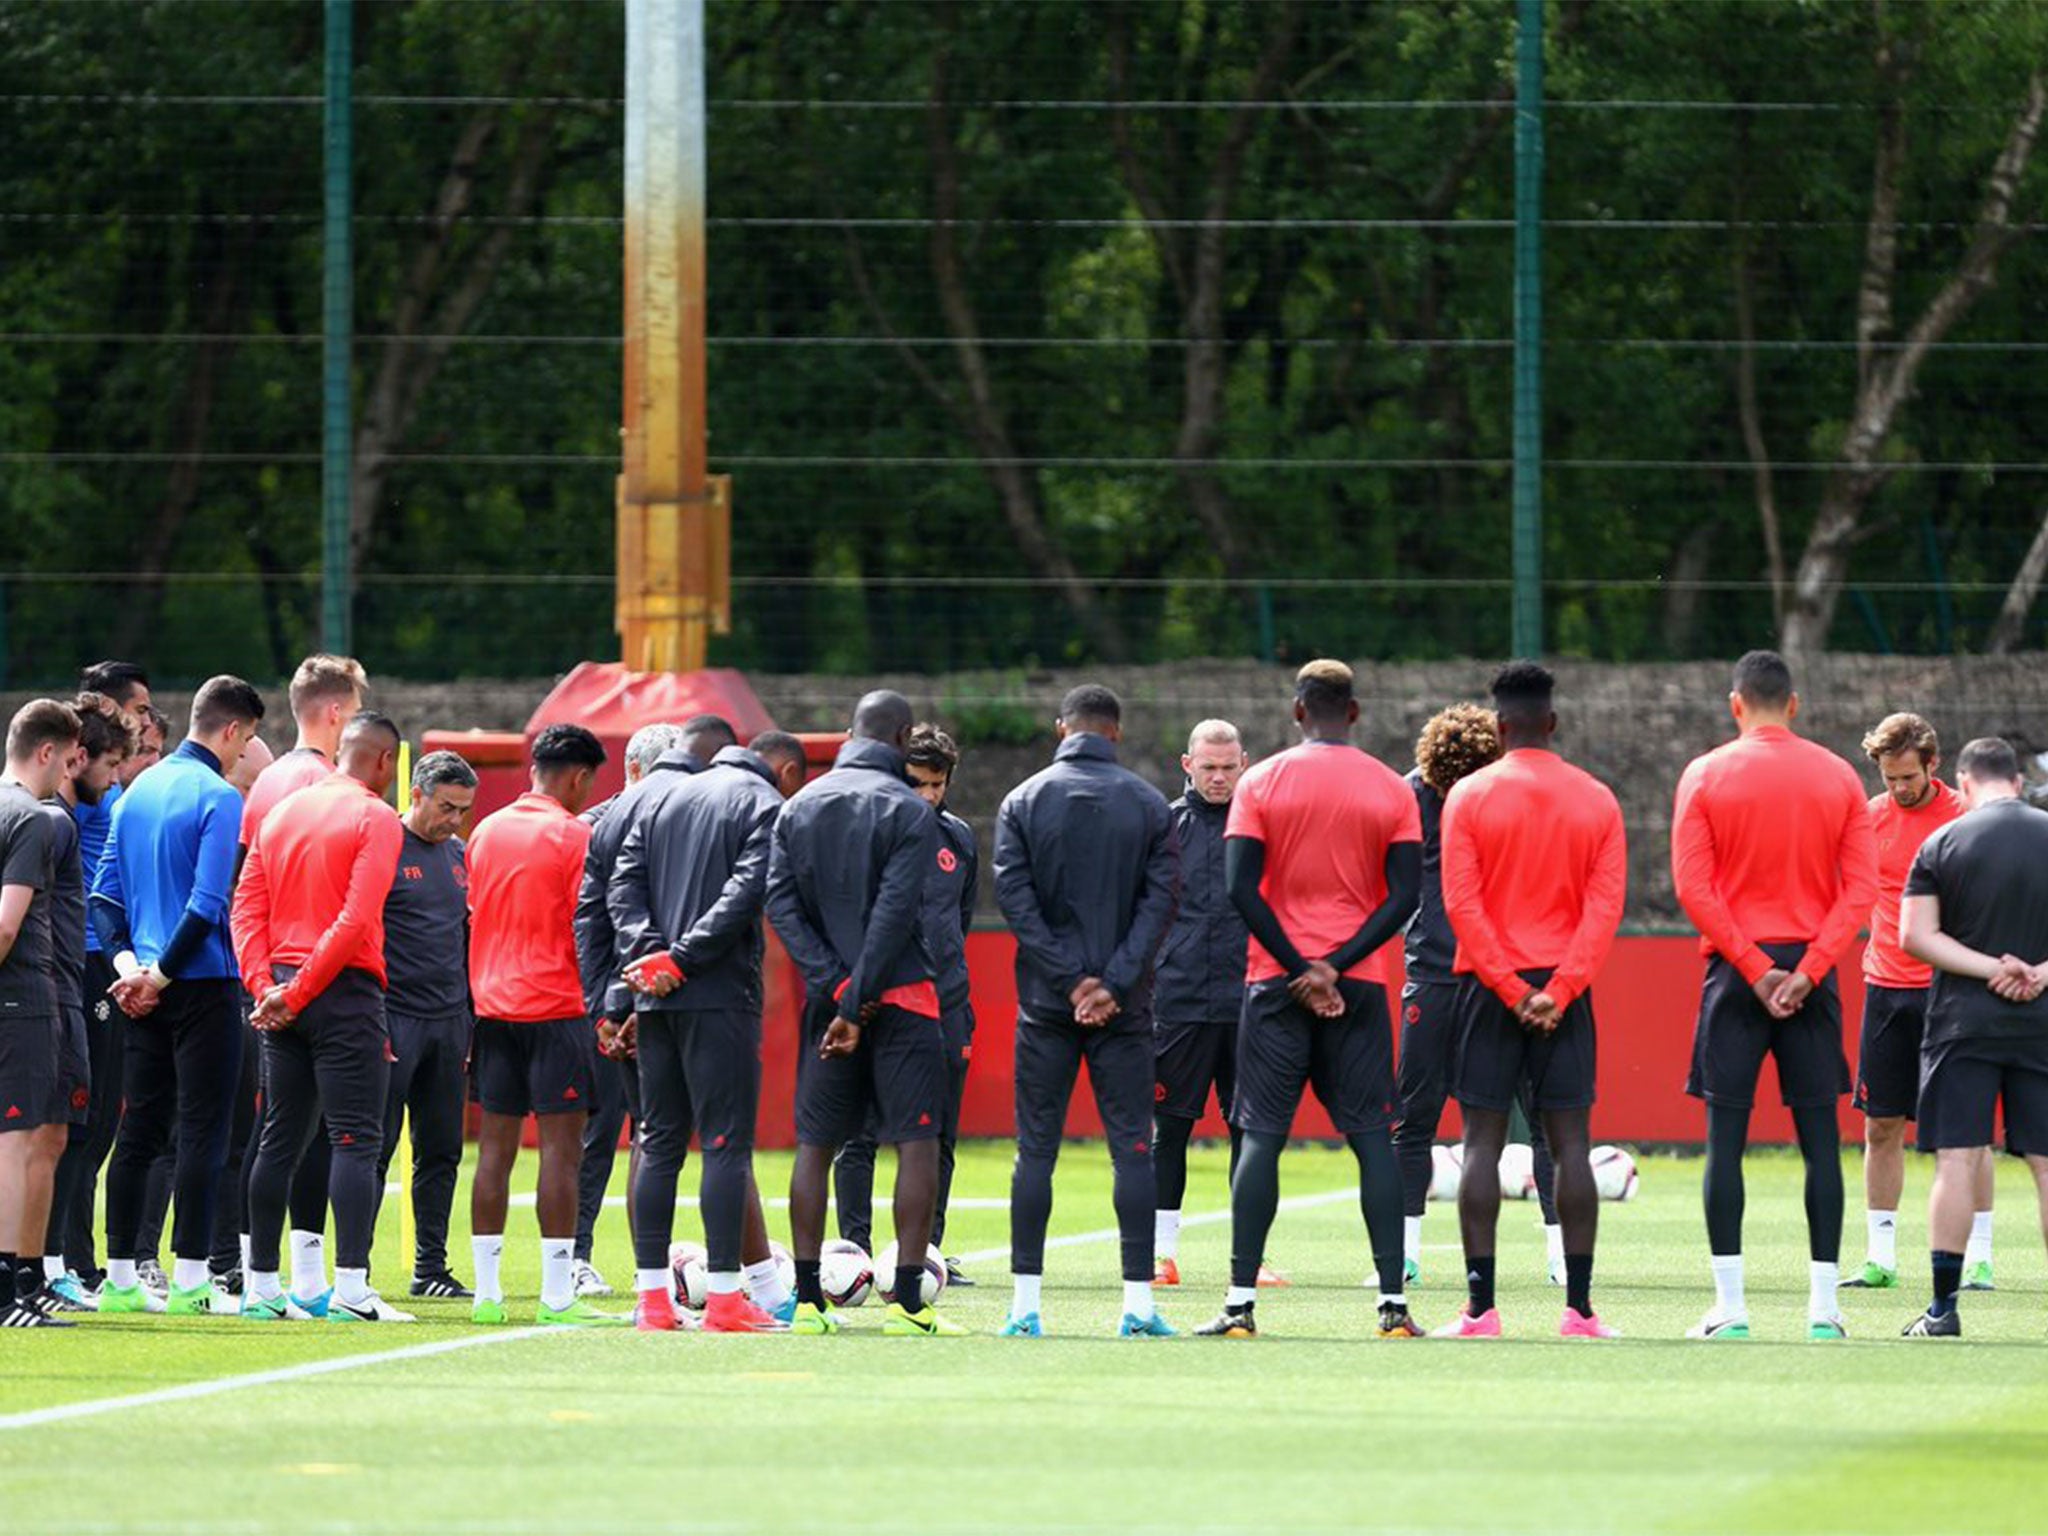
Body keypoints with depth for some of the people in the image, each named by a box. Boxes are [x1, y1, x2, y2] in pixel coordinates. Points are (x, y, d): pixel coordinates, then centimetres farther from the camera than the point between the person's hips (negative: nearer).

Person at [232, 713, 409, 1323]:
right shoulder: (375, 819, -7)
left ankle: (261, 1286, 12)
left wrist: (266, 987, -1)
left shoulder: (282, 813, 13)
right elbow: (357, 919, -17)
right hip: (346, 994, -6)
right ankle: (350, 1288, -14)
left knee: (279, 1141, 11)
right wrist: (296, 993, -14)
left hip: (283, 997, 6)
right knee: (356, 1142, -6)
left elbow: (247, 906, 7)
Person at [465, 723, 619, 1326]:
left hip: (492, 1004, 6)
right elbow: (586, 930, -10)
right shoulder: (574, 836, -8)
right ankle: (557, 1295, -8)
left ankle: (487, 1291, 6)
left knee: (495, 1146, 7)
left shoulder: (486, 831, 12)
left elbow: (473, 921, 14)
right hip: (556, 1006, -6)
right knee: (561, 1145, -5)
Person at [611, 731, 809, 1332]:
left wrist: (647, 952, -6)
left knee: (659, 1143, 9)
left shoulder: (658, 801, 17)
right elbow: (745, 894, -15)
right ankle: (724, 1298, -10)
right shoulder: (767, 805, -2)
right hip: (721, 997, -6)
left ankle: (651, 1296, 6)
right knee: (726, 1142, -5)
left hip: (656, 997, 6)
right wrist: (680, 960, -14)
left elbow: (622, 885, 7)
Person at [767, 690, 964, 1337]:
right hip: (902, 995, -5)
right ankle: (908, 1301, -8)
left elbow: (780, 899, -1)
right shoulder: (909, 811, -7)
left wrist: (834, 985, -7)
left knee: (815, 1145, 8)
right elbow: (895, 913, -15)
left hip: (825, 995, 5)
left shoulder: (799, 806, 8)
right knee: (917, 1143, -2)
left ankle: (807, 1300, 4)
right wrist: (857, 1003, -14)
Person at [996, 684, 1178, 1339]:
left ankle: (1026, 1303, -1)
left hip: (1045, 1005, 0)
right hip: (1125, 1011, 0)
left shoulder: (1023, 801, 1)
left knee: (1036, 1149, 4)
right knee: (1132, 1147, 2)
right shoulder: (1148, 805, 2)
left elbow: (1015, 895, -6)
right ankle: (1139, 1303, -3)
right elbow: (1159, 899, -6)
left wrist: (1072, 978, -7)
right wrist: (1113, 983, -9)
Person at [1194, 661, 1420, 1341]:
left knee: (1261, 1137, 1)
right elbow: (1405, 894, -3)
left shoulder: (1262, 783, 0)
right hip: (1360, 983, 1)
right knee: (1372, 1136, 3)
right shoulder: (1391, 791, 4)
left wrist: (1300, 967, -6)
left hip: (1277, 980, -1)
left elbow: (1243, 887, -7)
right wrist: (1334, 966, -7)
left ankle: (1240, 1303, -4)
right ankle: (1393, 1303, -2)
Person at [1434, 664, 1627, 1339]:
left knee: (1482, 1142, 0)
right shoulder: (1596, 800, 5)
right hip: (1564, 986, 2)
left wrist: (1509, 987, -9)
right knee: (1571, 1142, 2)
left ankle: (1481, 1308, -5)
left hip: (1489, 985, -2)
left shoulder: (1470, 796, -2)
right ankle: (1579, 1308, -2)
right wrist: (1558, 990, -8)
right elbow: (1606, 905, -3)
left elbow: (1461, 903, -9)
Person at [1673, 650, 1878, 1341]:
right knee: (1819, 1136, 4)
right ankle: (1824, 1306, 1)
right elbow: (1861, 887, -2)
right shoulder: (1838, 777, 5)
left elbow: (1693, 886, -8)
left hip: (1736, 968, -2)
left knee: (1725, 1136, 1)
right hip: (1811, 969, 2)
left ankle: (1729, 1307, -3)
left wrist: (1753, 968, -8)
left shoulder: (1705, 775, -1)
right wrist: (1808, 969, -6)